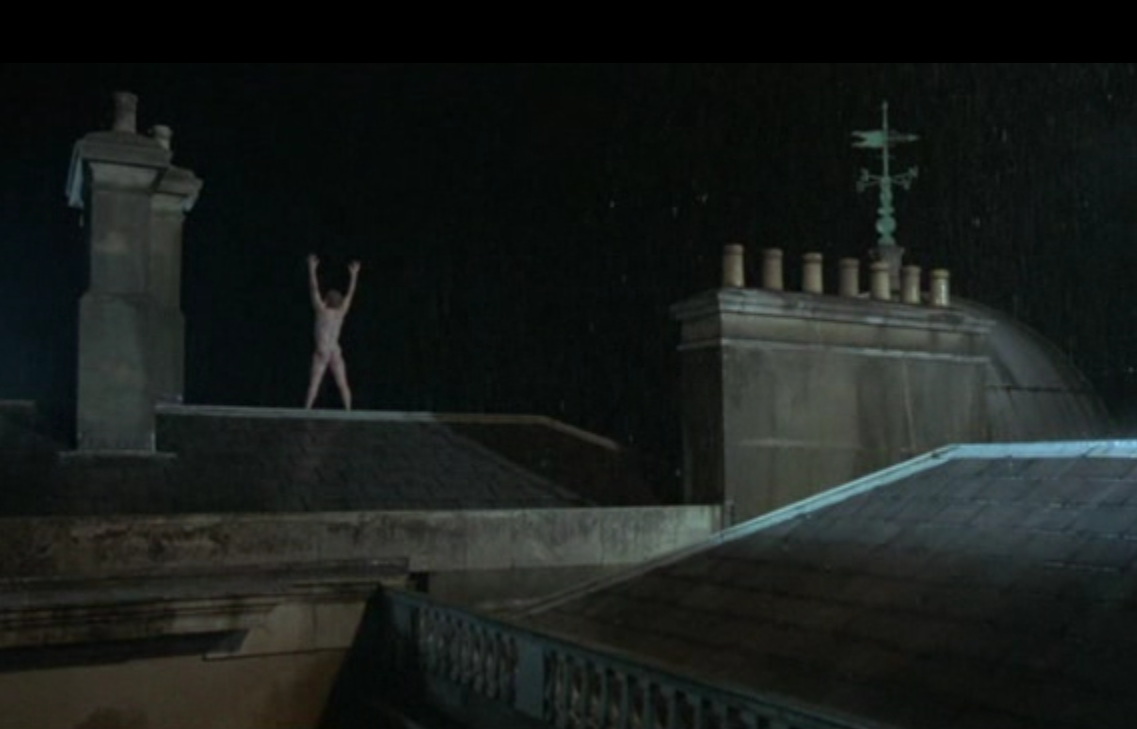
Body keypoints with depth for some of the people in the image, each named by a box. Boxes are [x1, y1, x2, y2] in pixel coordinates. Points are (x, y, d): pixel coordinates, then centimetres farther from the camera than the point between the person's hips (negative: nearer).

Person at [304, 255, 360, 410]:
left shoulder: (322, 310, -4)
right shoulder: (341, 312, 5)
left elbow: (314, 289, -3)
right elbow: (350, 293, 14)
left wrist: (312, 269, 1)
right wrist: (354, 274, 21)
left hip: (322, 352, -4)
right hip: (336, 352, 4)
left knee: (314, 383, -9)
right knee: (342, 384, 2)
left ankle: (307, 410, -15)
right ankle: (348, 411, -3)